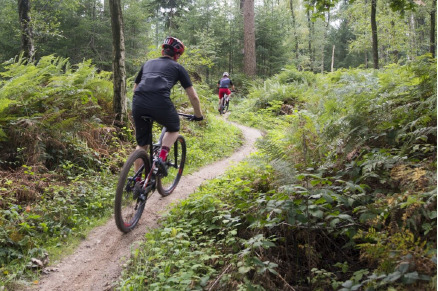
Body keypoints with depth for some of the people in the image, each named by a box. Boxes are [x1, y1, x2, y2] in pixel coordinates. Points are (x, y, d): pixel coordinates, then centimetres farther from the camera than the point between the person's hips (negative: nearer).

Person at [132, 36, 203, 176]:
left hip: (138, 103, 4)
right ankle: (161, 158, 3)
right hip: (160, 103, -4)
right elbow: (193, 96, 19)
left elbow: (135, 87, 38)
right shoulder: (178, 67, 20)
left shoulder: (148, 63, 31)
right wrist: (198, 115, 33)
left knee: (141, 144, 21)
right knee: (174, 129, 26)